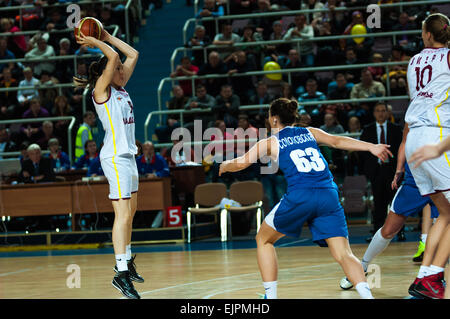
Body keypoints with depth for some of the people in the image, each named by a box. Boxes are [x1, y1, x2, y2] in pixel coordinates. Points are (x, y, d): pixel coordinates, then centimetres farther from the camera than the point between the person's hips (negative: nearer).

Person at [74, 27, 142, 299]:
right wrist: (94, 42, -6)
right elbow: (113, 57, -20)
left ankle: (127, 262, 29)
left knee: (130, 212, 17)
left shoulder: (121, 88, 14)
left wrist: (106, 37, 17)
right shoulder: (102, 90, -8)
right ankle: (121, 273, -17)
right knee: (123, 213, -14)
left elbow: (133, 54, 19)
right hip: (114, 156, -9)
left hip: (128, 155, 9)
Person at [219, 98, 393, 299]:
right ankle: (365, 292, -30)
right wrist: (371, 147, 5)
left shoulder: (270, 142, 14)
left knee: (264, 240, 20)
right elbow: (337, 141, 9)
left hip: (299, 197, -3)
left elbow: (241, 163, 10)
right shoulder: (310, 133, 23)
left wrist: (225, 166, 31)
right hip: (328, 195, 3)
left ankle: (270, 295, 13)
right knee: (343, 254, -4)